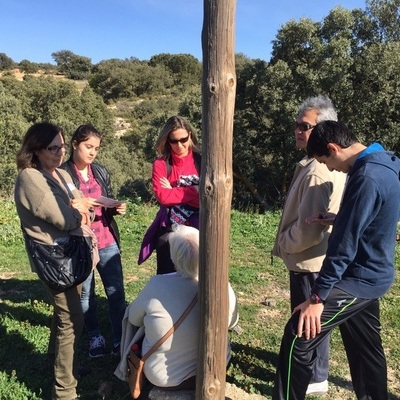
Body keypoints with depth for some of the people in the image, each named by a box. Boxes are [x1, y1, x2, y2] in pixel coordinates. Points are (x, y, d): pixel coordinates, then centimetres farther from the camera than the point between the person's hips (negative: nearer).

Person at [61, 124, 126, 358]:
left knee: (116, 291, 5)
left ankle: (120, 339, 18)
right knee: (86, 294, 10)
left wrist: (117, 208, -6)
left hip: (107, 241, 4)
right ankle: (95, 337, 30)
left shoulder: (101, 172, 7)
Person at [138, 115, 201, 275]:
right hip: (168, 230, 0)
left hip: (196, 229, 1)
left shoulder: (201, 161, 0)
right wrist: (194, 191, -15)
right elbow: (162, 196, -15)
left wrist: (173, 191, -11)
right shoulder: (161, 164, -2)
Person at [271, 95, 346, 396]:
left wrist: (282, 244, -11)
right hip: (315, 256, 10)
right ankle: (312, 368, 41)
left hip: (309, 259, -10)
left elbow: (308, 228, -29)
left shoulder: (318, 171, -27)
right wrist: (287, 242, 16)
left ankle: (315, 378, 24)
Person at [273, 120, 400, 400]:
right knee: (365, 347, 22)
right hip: (369, 275, 10)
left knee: (298, 336, -11)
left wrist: (317, 296, -22)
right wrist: (333, 220, 4)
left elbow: (345, 244, -26)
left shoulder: (367, 178, -25)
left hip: (361, 279, -10)